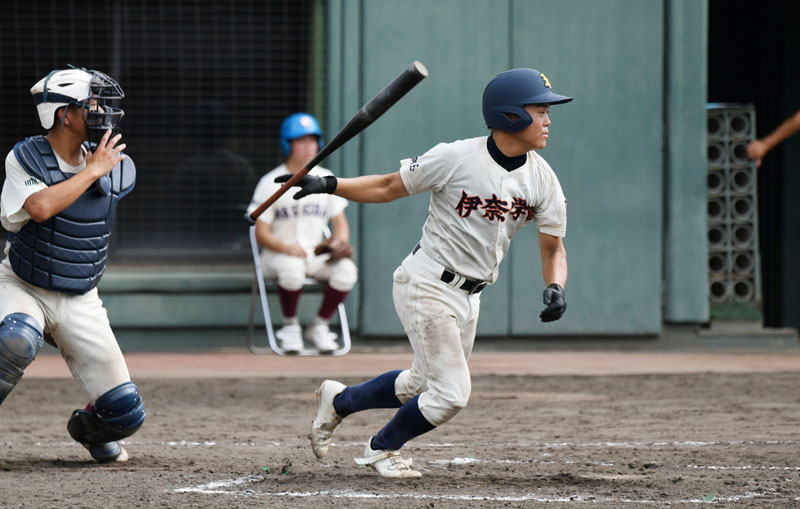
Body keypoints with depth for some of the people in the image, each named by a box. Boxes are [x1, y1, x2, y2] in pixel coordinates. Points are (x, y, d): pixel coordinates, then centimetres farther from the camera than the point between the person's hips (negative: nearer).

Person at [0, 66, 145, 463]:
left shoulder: (116, 170, -2)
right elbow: (41, 207, -31)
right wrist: (93, 170, -23)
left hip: (79, 303, 4)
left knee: (127, 415, -4)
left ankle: (87, 428, 34)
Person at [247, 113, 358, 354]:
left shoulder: (326, 179, 8)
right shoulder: (271, 183, -5)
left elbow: (340, 221, 12)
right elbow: (261, 233, -7)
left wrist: (340, 242, -11)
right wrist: (286, 247, -27)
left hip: (317, 253, 4)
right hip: (278, 253, -4)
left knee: (346, 270, -27)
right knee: (292, 268, -39)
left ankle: (319, 326, -4)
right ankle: (290, 326, -12)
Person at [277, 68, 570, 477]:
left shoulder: (542, 179, -3)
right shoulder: (456, 159, -18)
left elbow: (553, 247, 3)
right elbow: (388, 187, -8)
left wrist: (555, 287, -17)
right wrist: (328, 185, -18)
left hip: (468, 297, 7)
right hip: (425, 285, -7)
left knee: (423, 385, 18)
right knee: (451, 393, -10)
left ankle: (339, 400, 41)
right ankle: (381, 450, 16)